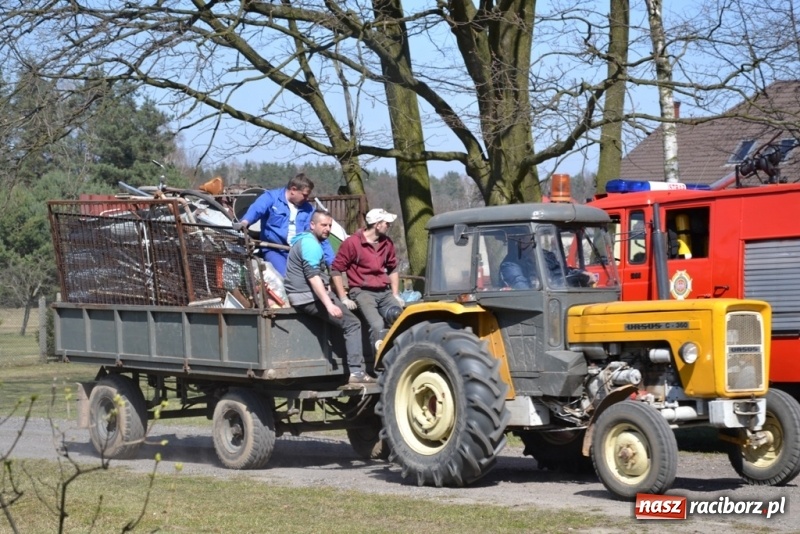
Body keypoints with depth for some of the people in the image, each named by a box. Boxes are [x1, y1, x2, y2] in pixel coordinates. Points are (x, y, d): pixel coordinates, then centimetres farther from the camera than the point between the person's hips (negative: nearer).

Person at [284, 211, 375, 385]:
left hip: (302, 297, 11)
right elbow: (313, 277, -24)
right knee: (352, 324, -13)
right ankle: (356, 371, -20)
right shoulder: (311, 244, -13)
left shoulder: (305, 241, 20)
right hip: (310, 297, -11)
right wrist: (329, 304, -30)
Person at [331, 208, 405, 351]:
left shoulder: (387, 243, 12)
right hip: (363, 292, -5)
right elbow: (336, 270, -5)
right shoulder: (352, 242, -7)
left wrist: (396, 295, 14)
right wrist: (344, 298, -9)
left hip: (384, 292, 5)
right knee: (377, 325, -29)